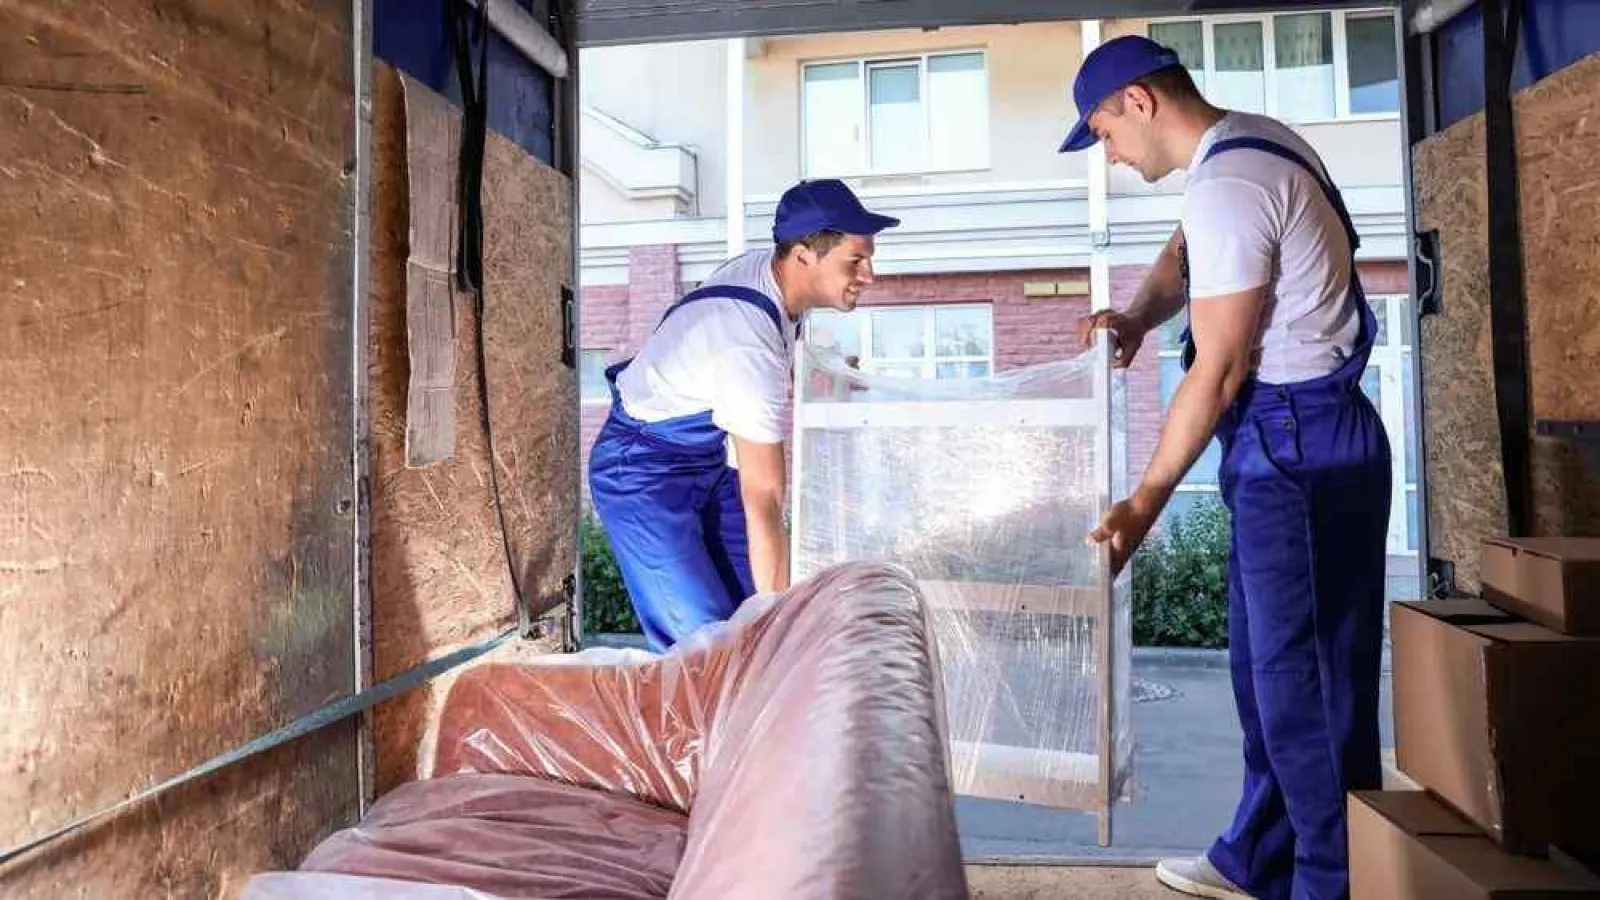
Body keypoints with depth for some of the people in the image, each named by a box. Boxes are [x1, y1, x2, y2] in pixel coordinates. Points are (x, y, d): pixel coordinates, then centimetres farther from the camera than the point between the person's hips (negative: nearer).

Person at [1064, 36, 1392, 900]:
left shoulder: (1225, 188, -20)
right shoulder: (1253, 141, 11)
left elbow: (1219, 371, -20)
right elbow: (1186, 252, 24)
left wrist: (1144, 502, -13)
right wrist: (1137, 316, 3)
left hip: (1299, 449, -10)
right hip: (1294, 442, 10)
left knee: (1307, 677, -1)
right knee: (1265, 663, 17)